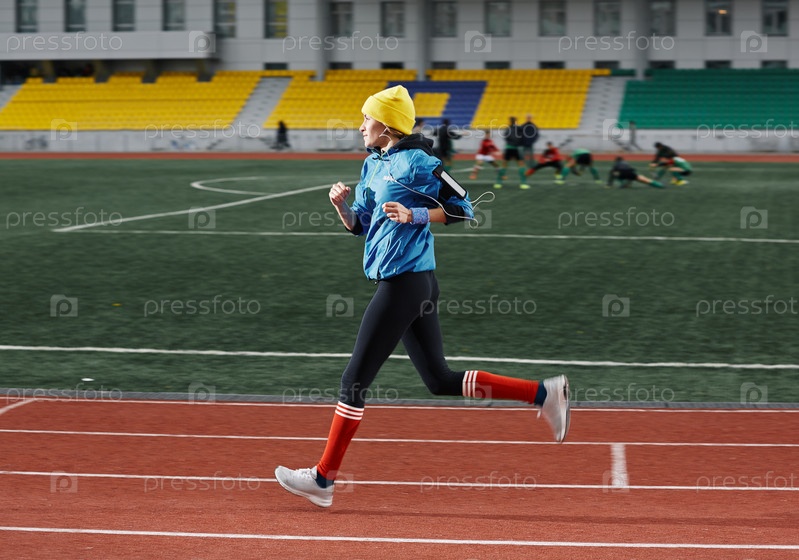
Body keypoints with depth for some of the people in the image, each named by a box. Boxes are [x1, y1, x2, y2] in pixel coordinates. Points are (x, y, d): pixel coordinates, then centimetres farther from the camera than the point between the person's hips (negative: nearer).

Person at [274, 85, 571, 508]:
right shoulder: (372, 166, 16)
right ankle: (543, 393, 12)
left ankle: (324, 478, 2)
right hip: (409, 285, 10)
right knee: (441, 381, 10)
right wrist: (341, 204, 1)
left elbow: (462, 208, -12)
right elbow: (359, 225, 20)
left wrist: (413, 215, -20)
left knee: (354, 381, -4)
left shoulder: (415, 161, -10)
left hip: (405, 281, -10)